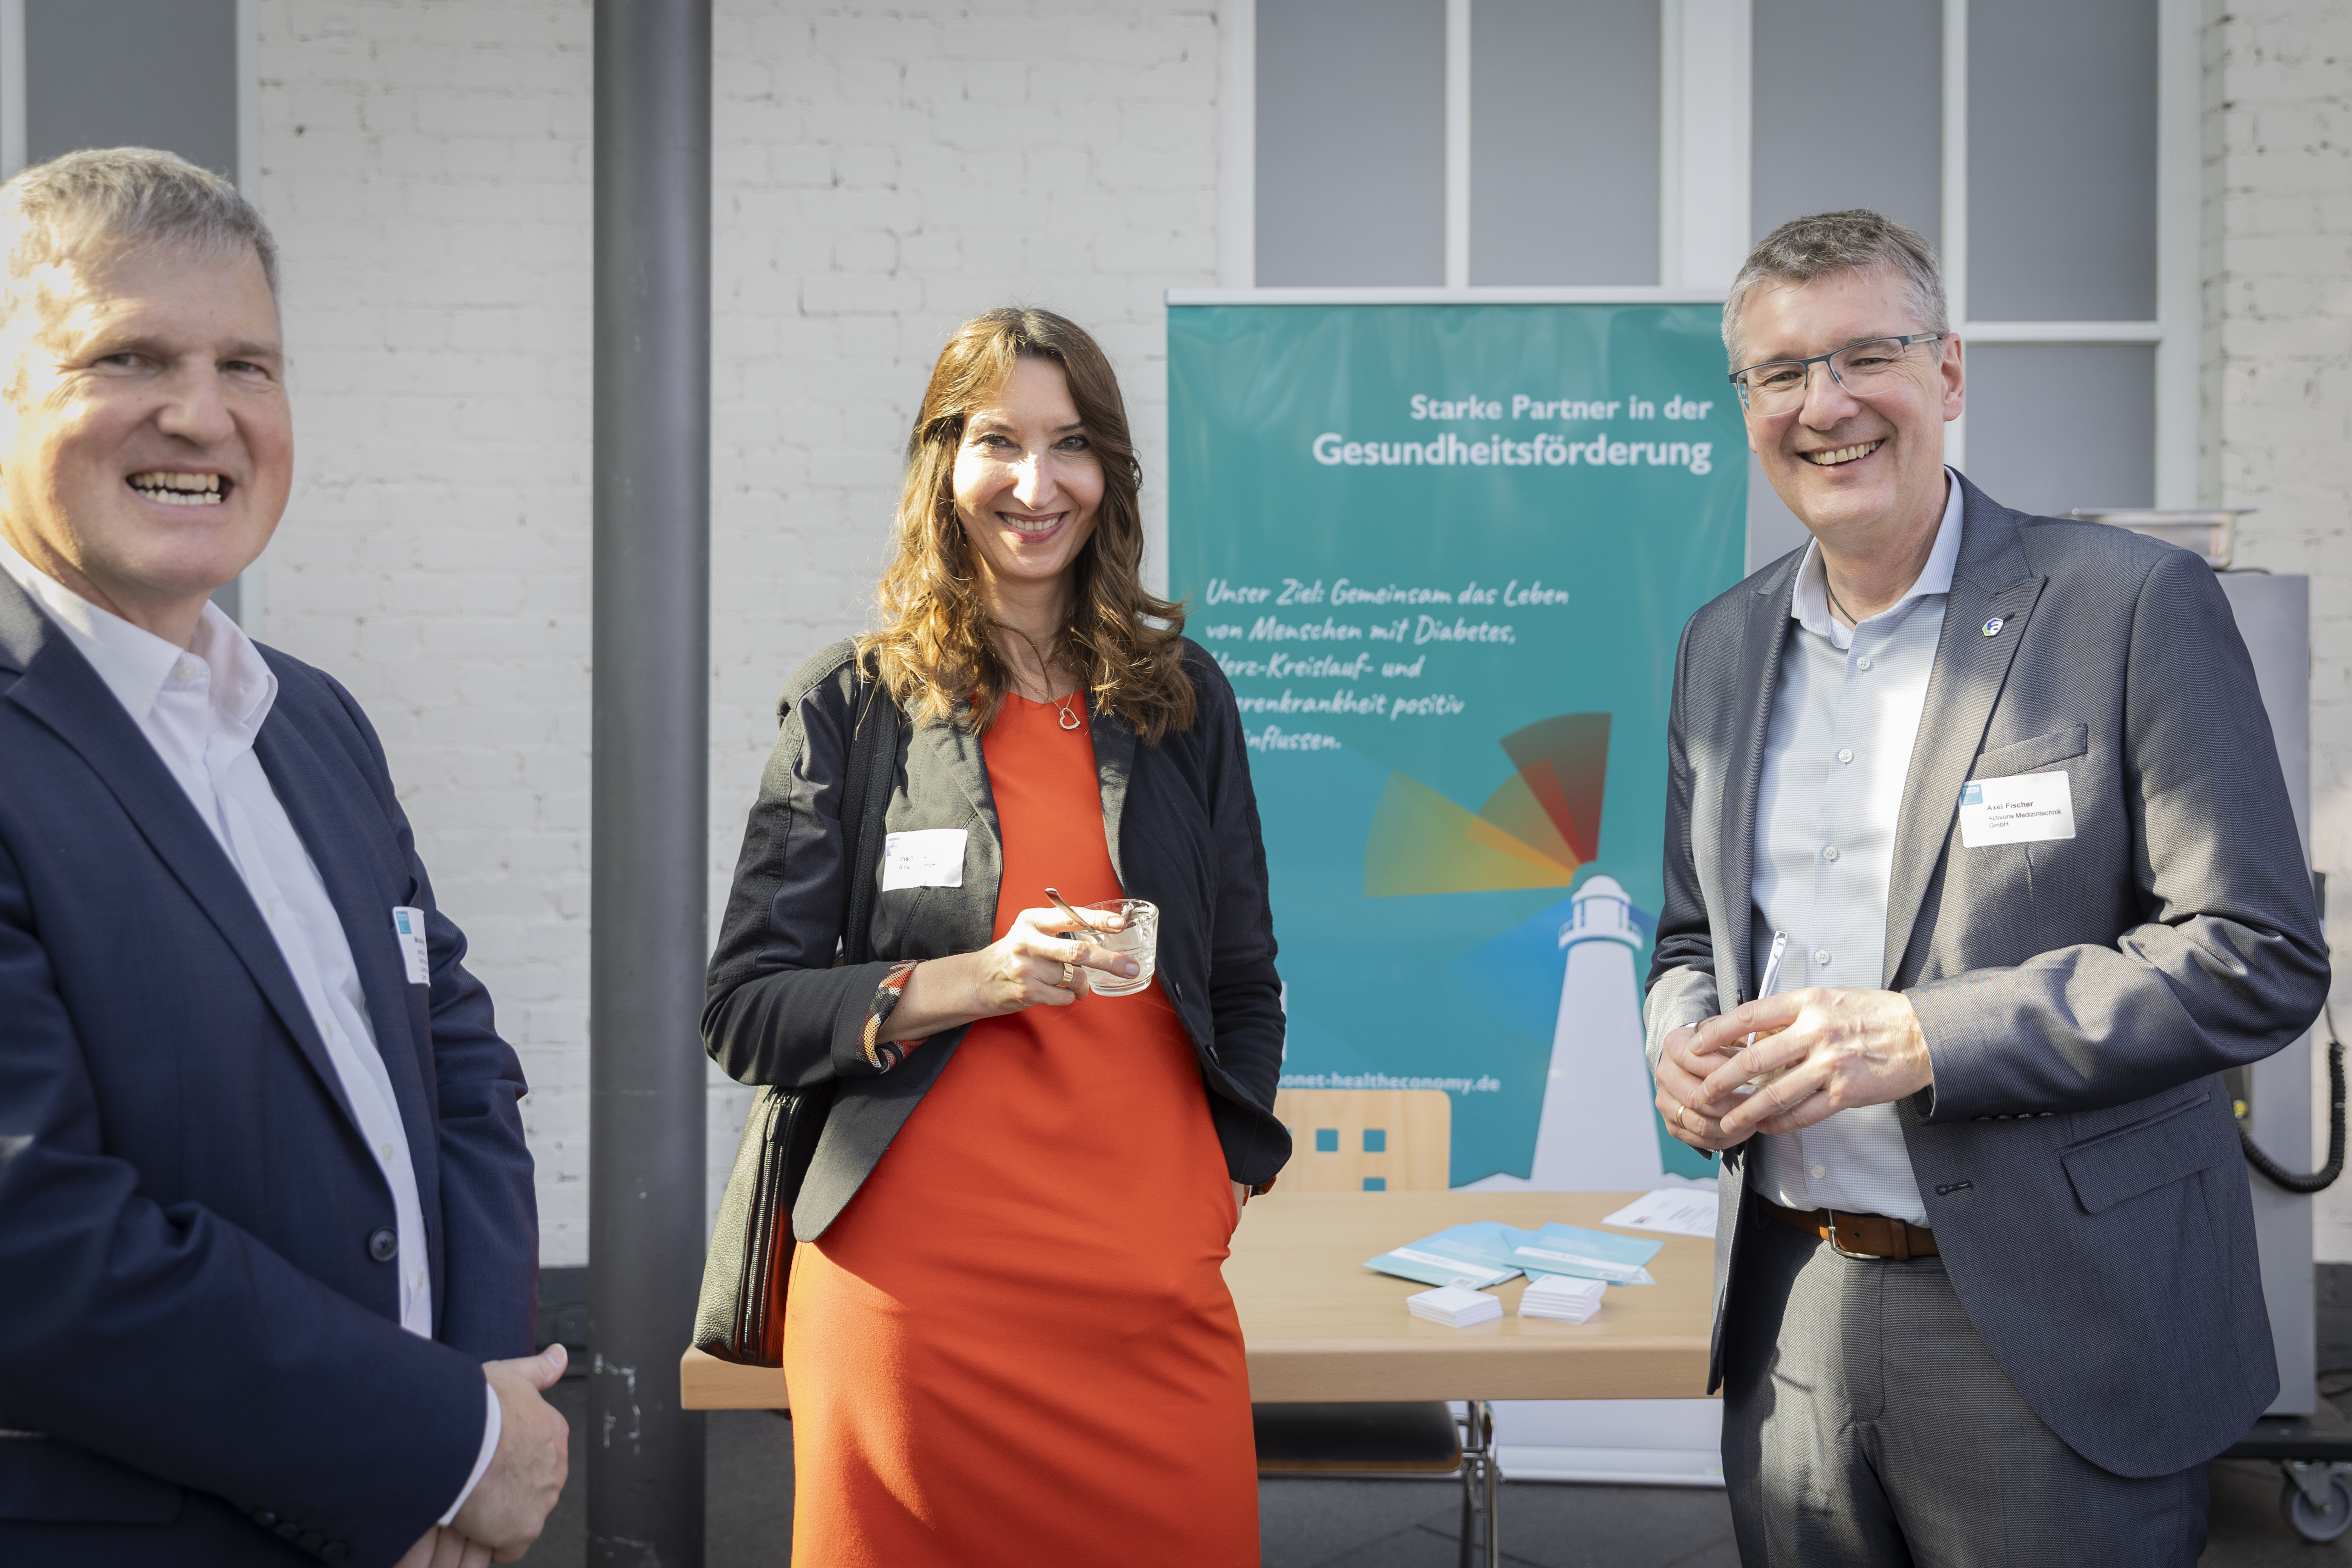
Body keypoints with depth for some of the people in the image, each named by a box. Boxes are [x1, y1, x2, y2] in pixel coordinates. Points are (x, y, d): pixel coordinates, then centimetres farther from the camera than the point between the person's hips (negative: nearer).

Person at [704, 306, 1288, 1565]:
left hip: (1154, 1291, 3)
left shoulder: (1182, 695, 9)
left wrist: (1226, 1174, 8)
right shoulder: (855, 701, 1)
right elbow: (744, 1011, -3)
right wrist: (963, 982, -16)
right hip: (916, 1288, -2)